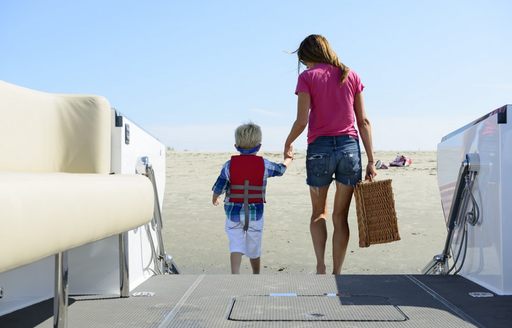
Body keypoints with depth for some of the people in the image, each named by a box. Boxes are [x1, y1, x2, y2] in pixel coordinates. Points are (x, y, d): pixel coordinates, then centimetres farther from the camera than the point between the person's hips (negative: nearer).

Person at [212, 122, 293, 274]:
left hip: (233, 212, -1)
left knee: (236, 246, -2)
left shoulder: (229, 165, -5)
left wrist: (214, 199, 21)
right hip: (255, 213, 1)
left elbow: (218, 188, -2)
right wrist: (288, 158, 36)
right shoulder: (264, 165, -3)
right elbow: (280, 169, 16)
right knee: (254, 248, 16)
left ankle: (235, 273, -23)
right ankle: (256, 275, 35)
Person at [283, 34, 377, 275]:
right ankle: (337, 273, 10)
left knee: (318, 212, 16)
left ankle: (320, 265, 2)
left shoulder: (307, 77, 0)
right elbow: (363, 121, 6)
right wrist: (371, 161, 7)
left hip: (319, 148, -2)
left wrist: (288, 143, 11)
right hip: (349, 148, 2)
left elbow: (302, 121, -7)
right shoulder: (351, 76, 10)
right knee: (341, 216, 9)